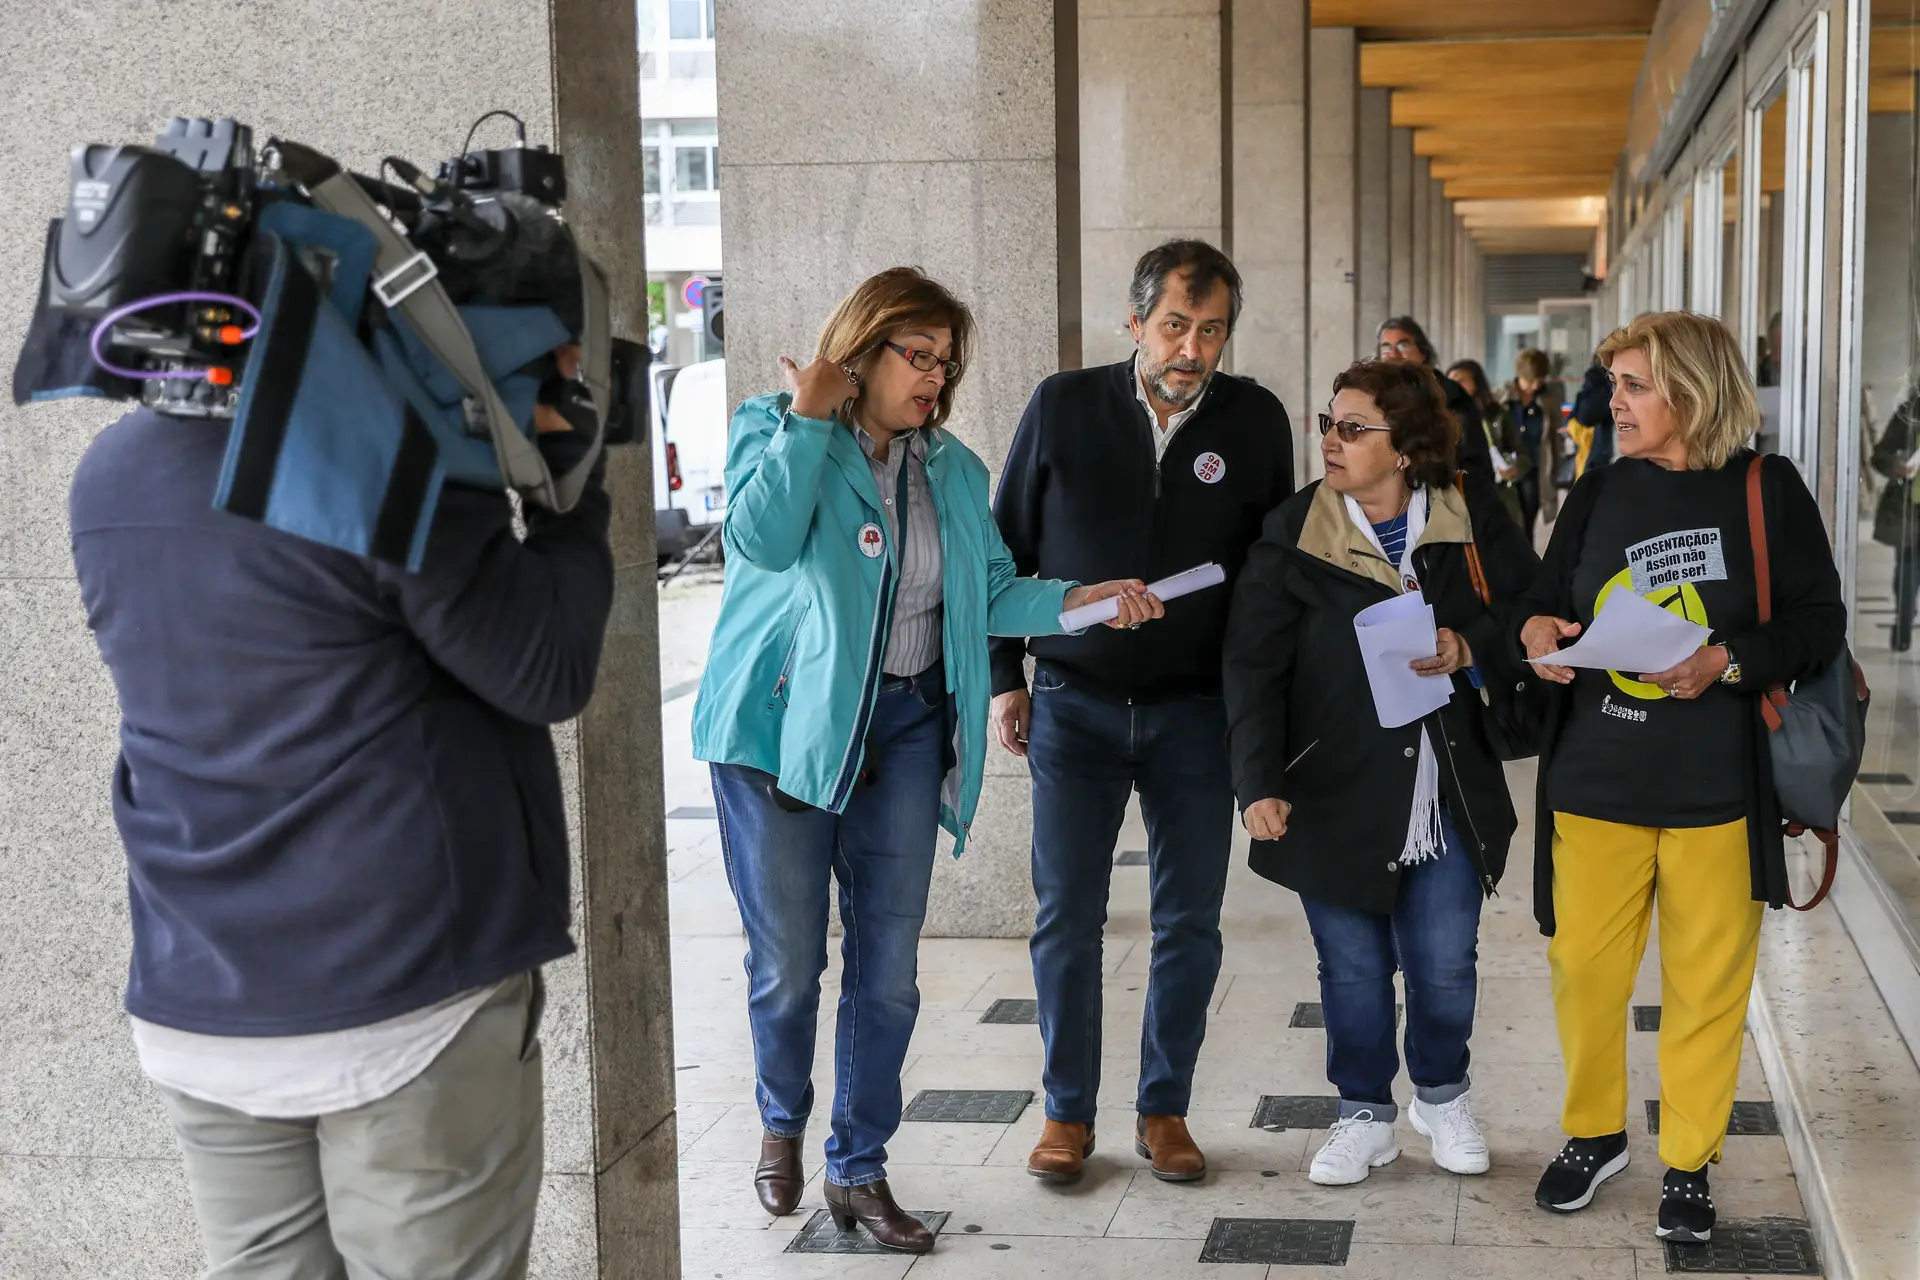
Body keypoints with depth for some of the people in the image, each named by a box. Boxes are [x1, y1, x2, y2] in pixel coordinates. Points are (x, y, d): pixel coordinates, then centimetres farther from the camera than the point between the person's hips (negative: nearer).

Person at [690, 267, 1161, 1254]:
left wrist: (1075, 601, -6)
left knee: (888, 967, 6)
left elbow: (990, 593, 9)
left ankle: (858, 1171, 21)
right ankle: (783, 1125, 32)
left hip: (906, 728, 4)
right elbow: (762, 538, -21)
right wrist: (807, 418, -16)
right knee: (787, 962, 3)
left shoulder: (952, 469, 12)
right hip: (783, 721, -4)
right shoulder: (773, 429, -2)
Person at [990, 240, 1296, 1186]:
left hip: (1195, 710, 1)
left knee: (1190, 920, 6)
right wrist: (1006, 677, 2)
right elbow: (1007, 547, 5)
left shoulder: (1255, 422, 0)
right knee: (1066, 915, 2)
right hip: (1073, 705, -1)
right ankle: (1068, 1111, 17)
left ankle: (1165, 1108, 21)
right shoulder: (1063, 407, -2)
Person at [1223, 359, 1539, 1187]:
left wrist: (1469, 649, -18)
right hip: (1338, 797, -1)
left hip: (1449, 797, 1)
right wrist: (1260, 781, -22)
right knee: (1353, 968, 10)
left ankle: (1443, 1094, 38)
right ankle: (1366, 1114, 31)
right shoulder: (1292, 534, -7)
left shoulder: (1474, 519, -3)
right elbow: (1254, 666, -12)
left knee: (1445, 964, 11)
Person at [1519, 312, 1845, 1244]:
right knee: (1583, 966, 6)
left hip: (1717, 789, -2)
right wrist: (1537, 630, -10)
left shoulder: (1766, 491, -3)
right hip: (1594, 780, 3)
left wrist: (1728, 663, -20)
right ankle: (1594, 1134, 28)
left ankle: (1689, 1161, 25)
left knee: (1706, 981, 7)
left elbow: (1819, 622, -5)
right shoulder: (1599, 491, 6)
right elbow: (1546, 600, 13)